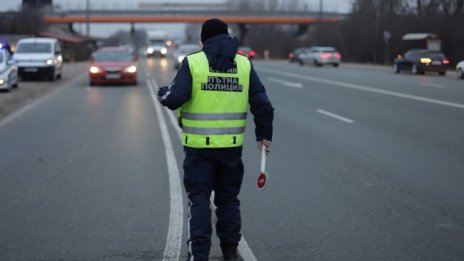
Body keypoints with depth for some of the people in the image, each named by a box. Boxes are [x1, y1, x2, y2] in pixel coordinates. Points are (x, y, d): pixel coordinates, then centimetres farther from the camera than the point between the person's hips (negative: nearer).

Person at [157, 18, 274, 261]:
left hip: (199, 147, -3)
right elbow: (262, 104, 2)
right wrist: (264, 134, 14)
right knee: (228, 199, 17)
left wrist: (162, 93, 9)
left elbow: (175, 98, -14)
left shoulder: (192, 62, -6)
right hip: (232, 146, 3)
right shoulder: (244, 64, 4)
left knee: (199, 200, 4)